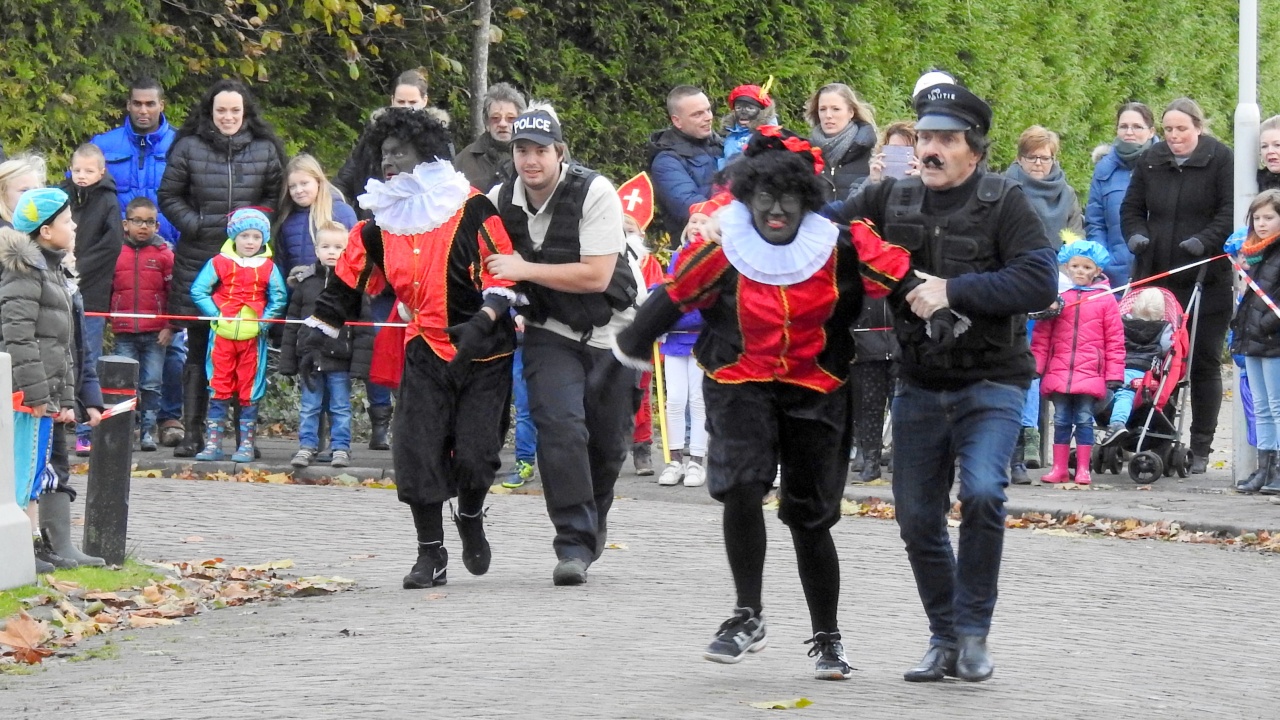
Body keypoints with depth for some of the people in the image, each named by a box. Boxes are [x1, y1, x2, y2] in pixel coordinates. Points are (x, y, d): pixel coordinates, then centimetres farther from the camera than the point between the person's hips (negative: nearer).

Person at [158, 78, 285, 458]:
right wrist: (195, 224, -6)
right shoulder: (189, 148, 4)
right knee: (198, 349, 3)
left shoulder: (265, 150, 7)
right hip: (198, 260, 0)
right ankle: (192, 431, 7)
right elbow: (169, 197, 8)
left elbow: (277, 198, 15)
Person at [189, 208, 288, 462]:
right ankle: (213, 443, 5)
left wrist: (265, 321, -5)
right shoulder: (219, 263, 0)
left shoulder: (268, 268, 3)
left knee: (250, 392, 3)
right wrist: (215, 314, -9)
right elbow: (198, 291, 1)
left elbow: (279, 299, 8)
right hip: (222, 335, 0)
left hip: (253, 337, 0)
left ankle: (246, 445, 8)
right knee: (219, 389, 2)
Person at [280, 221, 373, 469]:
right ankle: (307, 446, 17)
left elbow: (364, 327, -5)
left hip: (340, 362, -2)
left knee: (340, 408, 7)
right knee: (309, 408, 9)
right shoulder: (304, 282, 5)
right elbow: (291, 323, 9)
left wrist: (359, 364, -11)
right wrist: (288, 363, 5)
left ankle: (341, 448, 15)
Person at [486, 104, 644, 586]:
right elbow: (481, 261, 12)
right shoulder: (500, 202, -6)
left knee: (608, 442, 8)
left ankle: (593, 524, 35)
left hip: (613, 329, -2)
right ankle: (574, 545, -16)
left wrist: (526, 270, -24)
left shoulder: (594, 193, -20)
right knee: (560, 425, -20)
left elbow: (596, 275, -24)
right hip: (551, 333, 2)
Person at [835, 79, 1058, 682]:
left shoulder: (1003, 203, -8)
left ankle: (972, 632, -9)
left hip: (990, 383, -5)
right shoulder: (891, 199, 4)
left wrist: (953, 290, -24)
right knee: (917, 519, 6)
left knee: (982, 492, -24)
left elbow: (1040, 283, -19)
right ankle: (944, 639, 23)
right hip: (919, 385, 5)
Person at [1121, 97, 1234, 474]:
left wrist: (1204, 240, -22)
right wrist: (1135, 235, -6)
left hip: (1207, 282, -3)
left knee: (1204, 363, 3)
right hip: (1156, 277, 3)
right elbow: (1131, 208, 14)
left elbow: (1231, 212, -8)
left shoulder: (1221, 160, -2)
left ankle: (1200, 449, 8)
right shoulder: (1149, 161, 10)